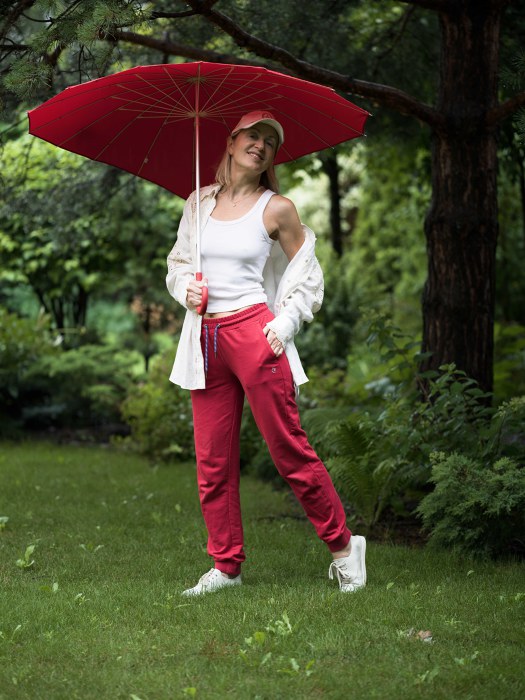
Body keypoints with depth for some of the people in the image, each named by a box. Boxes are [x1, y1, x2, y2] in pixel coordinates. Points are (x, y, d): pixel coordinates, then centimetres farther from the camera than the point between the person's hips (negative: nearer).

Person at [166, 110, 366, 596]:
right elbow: (177, 262, 21)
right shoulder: (199, 202, 11)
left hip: (253, 332, -4)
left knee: (289, 449, -4)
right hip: (206, 337, 4)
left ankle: (342, 546, 10)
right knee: (212, 460, 4)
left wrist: (286, 320, -2)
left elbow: (307, 272, 10)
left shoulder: (277, 209, 2)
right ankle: (226, 565, 15)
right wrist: (187, 289, 0)